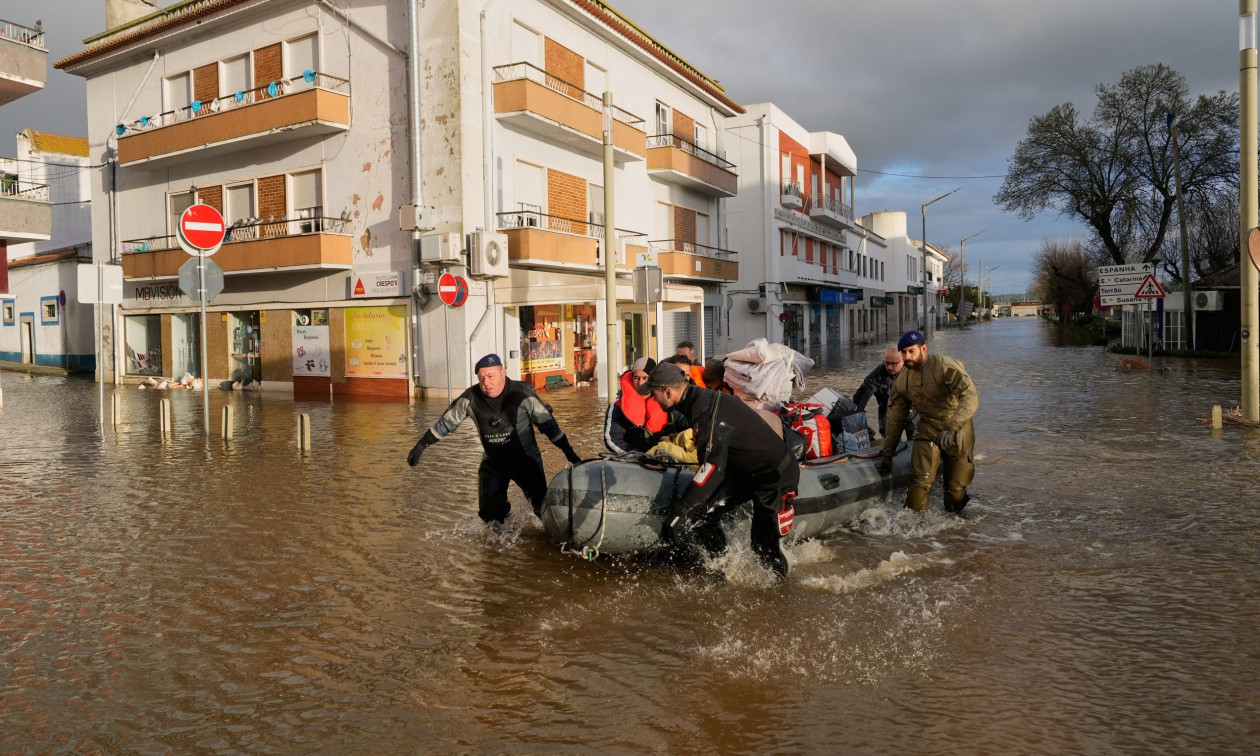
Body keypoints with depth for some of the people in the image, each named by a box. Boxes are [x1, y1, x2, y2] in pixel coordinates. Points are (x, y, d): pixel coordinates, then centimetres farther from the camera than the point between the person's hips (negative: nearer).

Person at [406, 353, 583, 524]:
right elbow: (446, 422, 0)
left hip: (525, 460, -3)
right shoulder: (470, 398, -13)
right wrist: (421, 446, 1)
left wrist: (569, 452, -9)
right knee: (490, 514, 1)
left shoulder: (523, 394, -20)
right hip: (493, 464, 3)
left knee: (545, 507, -10)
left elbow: (548, 423, -11)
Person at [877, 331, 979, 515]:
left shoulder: (945, 366, -17)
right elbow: (895, 418, 9)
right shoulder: (901, 380, 1)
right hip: (928, 431, 3)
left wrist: (951, 428, -39)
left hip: (958, 432, -3)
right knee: (919, 481, -16)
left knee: (955, 489, 3)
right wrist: (887, 455, 10)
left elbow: (971, 398, -27)